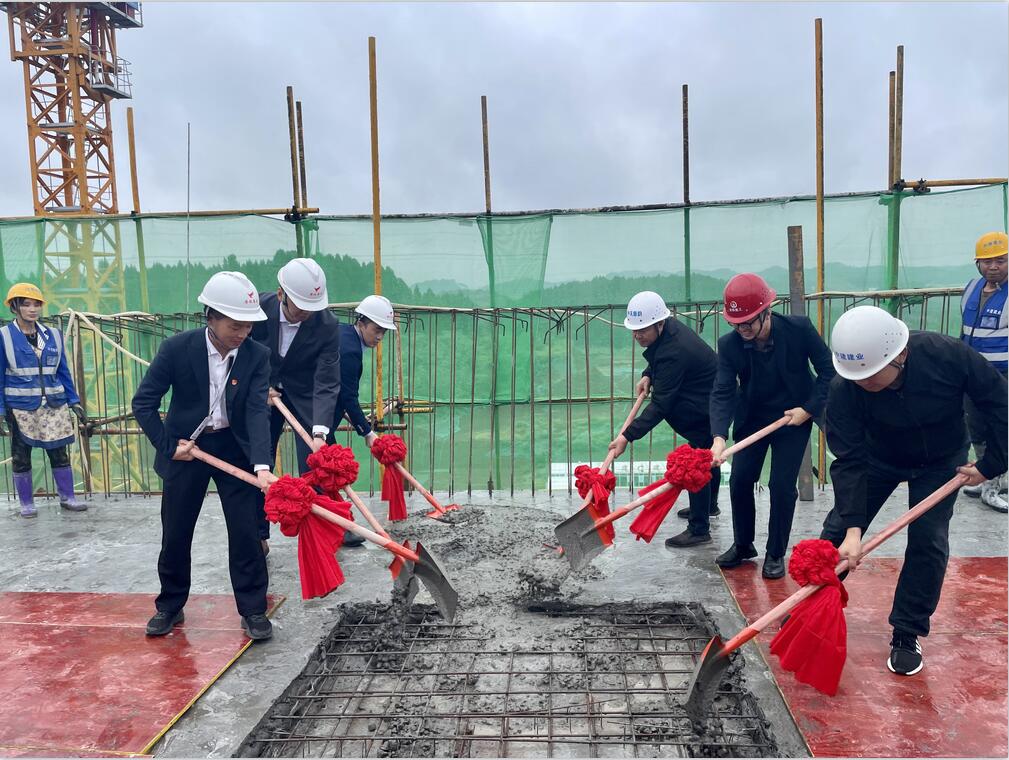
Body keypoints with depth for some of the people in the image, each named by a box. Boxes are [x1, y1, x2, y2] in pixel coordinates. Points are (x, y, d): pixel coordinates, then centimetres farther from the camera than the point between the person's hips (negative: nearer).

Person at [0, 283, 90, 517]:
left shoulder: (53, 335, 5)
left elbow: (63, 372, 10)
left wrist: (74, 402, 6)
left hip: (53, 407, 3)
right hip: (20, 409, -2)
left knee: (60, 453, 7)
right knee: (20, 456, 8)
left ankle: (67, 497, 19)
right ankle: (26, 503, 21)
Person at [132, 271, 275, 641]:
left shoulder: (257, 355, -14)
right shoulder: (177, 348, -17)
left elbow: (258, 411, -22)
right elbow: (143, 402, -8)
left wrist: (261, 465, -35)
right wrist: (168, 445, -14)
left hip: (234, 448, 0)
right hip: (186, 448, 0)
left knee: (246, 532, -1)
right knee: (175, 534, 10)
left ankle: (253, 610, 14)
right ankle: (170, 606, 31)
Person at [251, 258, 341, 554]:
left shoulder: (328, 325, -25)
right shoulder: (260, 308, -20)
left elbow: (326, 384, -28)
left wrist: (320, 432, -39)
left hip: (306, 397, -2)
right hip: (265, 393, 2)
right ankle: (258, 537, 21)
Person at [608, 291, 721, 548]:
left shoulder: (674, 353, -34)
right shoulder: (668, 328, -5)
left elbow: (660, 405, -35)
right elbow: (658, 358, 18)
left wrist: (628, 436, -38)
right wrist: (648, 375, -1)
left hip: (706, 409, -11)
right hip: (708, 402, 11)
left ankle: (699, 529, 1)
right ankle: (709, 505, 45)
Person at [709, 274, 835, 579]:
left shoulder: (799, 329, -23)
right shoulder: (729, 344, -19)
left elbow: (828, 370, -10)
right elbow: (723, 393, -25)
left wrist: (809, 409, -17)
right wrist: (719, 437, -39)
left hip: (793, 417, -2)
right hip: (752, 418, 2)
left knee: (782, 486, -6)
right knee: (739, 480, 1)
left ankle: (776, 554, 13)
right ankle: (743, 545, 24)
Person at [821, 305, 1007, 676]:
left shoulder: (948, 355, -35)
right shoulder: (844, 388, -33)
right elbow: (849, 461, -30)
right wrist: (854, 529, -34)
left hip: (941, 460, 0)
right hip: (879, 457, 1)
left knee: (928, 542, -8)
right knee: (838, 529, 1)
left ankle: (906, 635, 8)